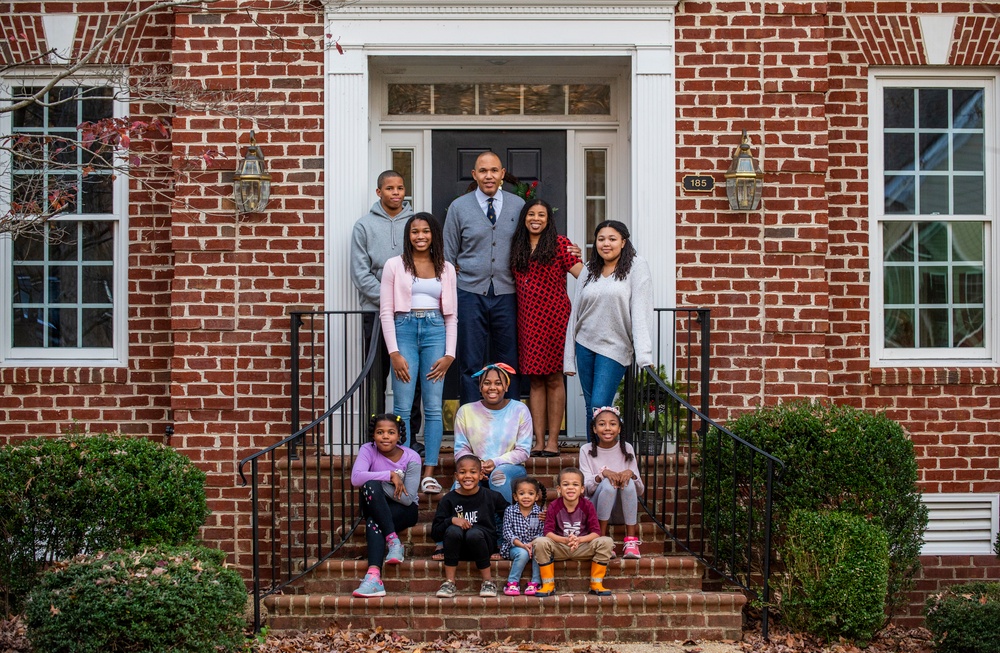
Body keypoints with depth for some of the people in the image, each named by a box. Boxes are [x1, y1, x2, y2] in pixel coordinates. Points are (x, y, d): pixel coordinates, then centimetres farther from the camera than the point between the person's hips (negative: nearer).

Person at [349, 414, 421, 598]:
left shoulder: (411, 458, -12)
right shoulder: (368, 450, -8)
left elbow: (408, 498, -17)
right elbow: (356, 478, -27)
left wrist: (379, 482, -22)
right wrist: (390, 475, -28)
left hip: (404, 510, -2)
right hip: (375, 507, 2)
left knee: (373, 523, -33)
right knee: (371, 485, -33)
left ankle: (374, 575, -41)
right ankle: (393, 540, -34)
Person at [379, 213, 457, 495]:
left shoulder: (446, 269, 11)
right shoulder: (395, 265, 5)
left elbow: (452, 315, 11)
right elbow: (386, 311, 1)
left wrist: (449, 354, 1)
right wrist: (394, 352, -7)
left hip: (435, 331, 2)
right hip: (404, 330, -2)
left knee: (433, 407, -1)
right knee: (403, 408, -5)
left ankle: (429, 474, 1)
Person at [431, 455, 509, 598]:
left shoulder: (491, 496, 3)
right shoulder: (449, 499, 1)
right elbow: (435, 533, -3)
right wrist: (452, 520, -19)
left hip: (483, 545, -1)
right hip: (458, 548, 1)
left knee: (474, 533, -33)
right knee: (453, 530, -31)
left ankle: (488, 581, -16)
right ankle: (449, 582, -23)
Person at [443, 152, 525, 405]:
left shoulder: (518, 205, 6)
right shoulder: (459, 207, 4)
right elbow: (448, 256, 8)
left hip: (507, 293, 1)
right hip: (471, 293, -1)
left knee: (509, 363, 6)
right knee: (471, 364, 3)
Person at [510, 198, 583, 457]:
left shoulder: (559, 244, 0)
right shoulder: (517, 247, 13)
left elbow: (583, 275, -6)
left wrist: (580, 258, -26)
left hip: (554, 316, -4)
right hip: (527, 318, 4)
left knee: (553, 378, -1)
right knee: (535, 379, 4)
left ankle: (553, 440, 2)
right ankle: (538, 441, 6)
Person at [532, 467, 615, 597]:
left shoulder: (587, 506, -7)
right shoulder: (554, 507, -9)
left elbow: (596, 532, -12)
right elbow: (548, 532, -15)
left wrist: (579, 539, -31)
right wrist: (565, 540, -33)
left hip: (583, 547, 1)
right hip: (560, 548, -1)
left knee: (606, 541, -24)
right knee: (540, 542, -30)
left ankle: (596, 584, -11)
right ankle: (548, 585, -16)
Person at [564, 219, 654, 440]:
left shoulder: (636, 267, -5)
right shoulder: (589, 270, 9)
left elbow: (641, 312, -14)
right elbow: (576, 314, 10)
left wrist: (644, 355, -23)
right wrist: (569, 359, 7)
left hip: (614, 348, -5)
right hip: (585, 345, 5)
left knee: (599, 408, -12)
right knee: (590, 409, 8)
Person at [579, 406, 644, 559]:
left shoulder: (626, 449, 4)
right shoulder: (587, 450, 0)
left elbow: (640, 490, 1)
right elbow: (585, 487, -9)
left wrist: (631, 474, -21)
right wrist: (602, 474, -28)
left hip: (622, 510, 2)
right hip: (596, 508, -2)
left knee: (628, 481, -29)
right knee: (608, 484, -32)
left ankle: (631, 541, -29)